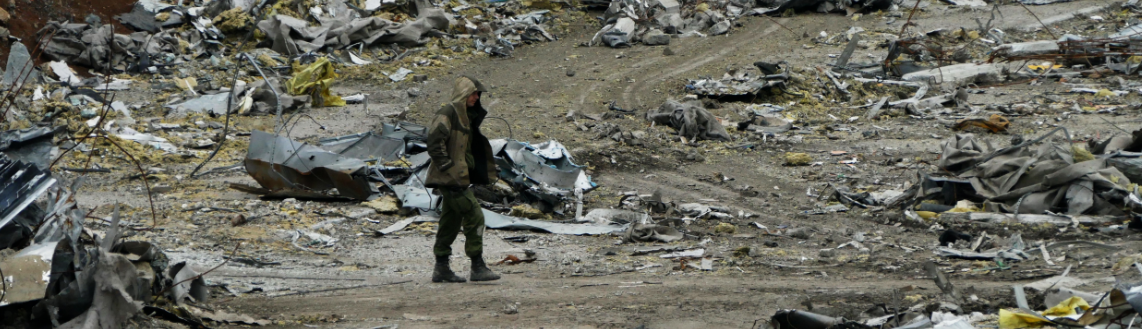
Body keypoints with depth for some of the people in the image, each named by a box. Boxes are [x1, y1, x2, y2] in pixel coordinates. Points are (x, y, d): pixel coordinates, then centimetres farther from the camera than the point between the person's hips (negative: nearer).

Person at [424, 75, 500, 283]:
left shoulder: (465, 116, 19)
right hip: (451, 178, -10)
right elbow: (435, 142, -19)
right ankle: (477, 267, -11)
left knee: (450, 222, 10)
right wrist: (448, 168, -21)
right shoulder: (448, 113, -11)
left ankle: (441, 268, 14)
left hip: (457, 178, 10)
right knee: (474, 216, -11)